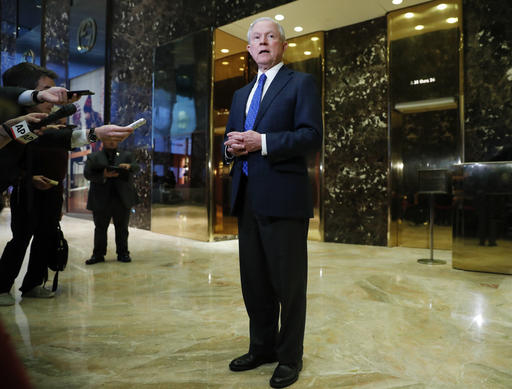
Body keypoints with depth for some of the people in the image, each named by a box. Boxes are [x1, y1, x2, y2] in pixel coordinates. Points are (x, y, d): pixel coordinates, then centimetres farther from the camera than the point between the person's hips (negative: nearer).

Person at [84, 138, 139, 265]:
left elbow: (136, 167, -4)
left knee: (122, 228, 8)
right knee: (100, 229, 6)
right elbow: (87, 173, -3)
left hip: (123, 199, 0)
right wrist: (103, 175, -19)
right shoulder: (93, 157, 9)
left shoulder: (126, 155, 11)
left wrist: (129, 166, -27)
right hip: (101, 200, 0)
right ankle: (98, 254, 16)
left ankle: (123, 253, 17)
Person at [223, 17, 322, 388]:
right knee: (254, 280, 15)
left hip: (284, 197, -6)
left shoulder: (301, 83, 2)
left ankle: (290, 357, 21)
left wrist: (261, 142, -18)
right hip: (247, 197, 7)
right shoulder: (241, 94, 22)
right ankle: (262, 347, 33)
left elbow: (312, 136, -10)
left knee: (288, 282, 3)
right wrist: (232, 147, -1)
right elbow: (230, 139, 22)